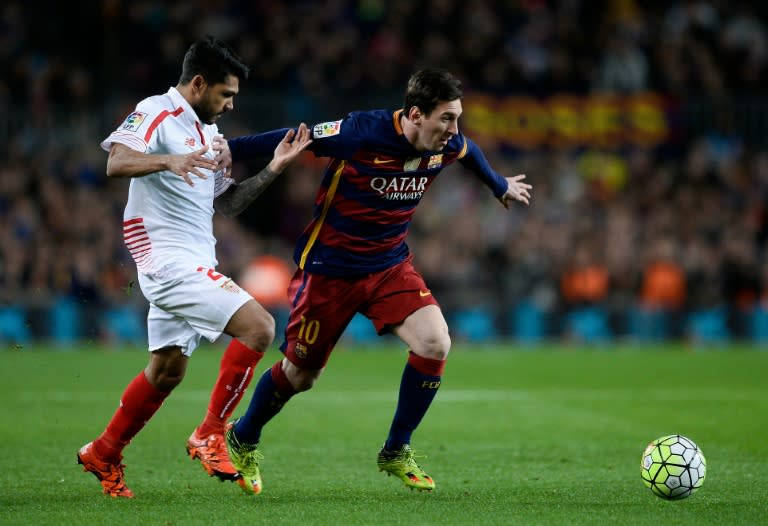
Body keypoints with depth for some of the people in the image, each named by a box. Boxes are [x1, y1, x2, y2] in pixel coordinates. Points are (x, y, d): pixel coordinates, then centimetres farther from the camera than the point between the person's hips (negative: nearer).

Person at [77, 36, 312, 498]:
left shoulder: (208, 133, 19)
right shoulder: (157, 113, -8)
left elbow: (227, 203, 20)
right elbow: (117, 163, -23)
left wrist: (274, 168, 10)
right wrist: (169, 160, -40)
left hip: (195, 262, 10)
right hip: (169, 257, -10)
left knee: (167, 370, 16)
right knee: (258, 326, -19)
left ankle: (105, 454, 29)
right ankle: (210, 435, -11)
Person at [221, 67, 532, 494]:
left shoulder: (447, 146, -8)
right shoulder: (362, 134, -26)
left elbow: (470, 153, 17)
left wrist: (501, 187, 35)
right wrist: (230, 151, -20)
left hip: (390, 265, 5)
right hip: (330, 269, -5)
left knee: (435, 344, -17)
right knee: (300, 373, 5)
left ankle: (395, 454, 1)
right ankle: (241, 440, 35)